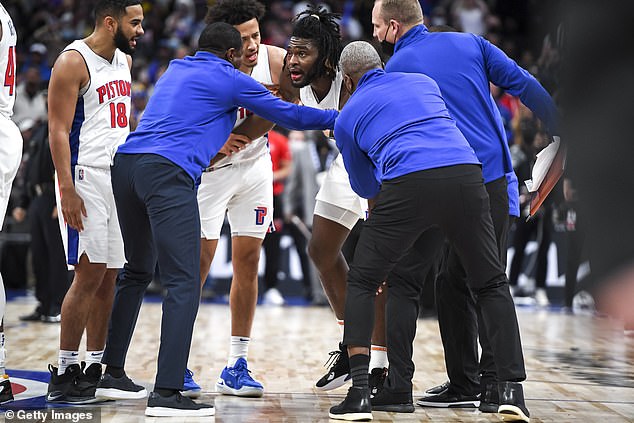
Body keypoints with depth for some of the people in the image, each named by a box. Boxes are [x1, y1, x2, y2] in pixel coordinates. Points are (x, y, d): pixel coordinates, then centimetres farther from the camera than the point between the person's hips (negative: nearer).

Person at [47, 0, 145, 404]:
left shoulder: (125, 61, 14)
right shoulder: (73, 62, -10)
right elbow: (58, 129, -14)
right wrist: (66, 189, -20)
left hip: (120, 177, 8)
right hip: (85, 177, -8)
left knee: (110, 277, 8)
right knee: (90, 274, -10)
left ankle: (96, 368, 15)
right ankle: (65, 373, -4)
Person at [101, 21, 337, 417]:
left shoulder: (176, 69, 27)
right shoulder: (230, 79, 7)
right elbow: (289, 115, 12)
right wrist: (339, 117, 25)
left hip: (126, 162, 8)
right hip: (168, 173, -8)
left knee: (137, 272, 22)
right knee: (184, 283, -9)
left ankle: (110, 369, 27)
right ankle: (166, 393, -18)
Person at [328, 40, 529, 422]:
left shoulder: (347, 117, 21)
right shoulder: (425, 82, 28)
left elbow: (365, 186, 32)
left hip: (407, 186, -2)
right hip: (466, 175, 2)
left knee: (362, 282, 15)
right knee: (492, 284, 19)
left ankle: (359, 392, 3)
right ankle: (512, 388, 8)